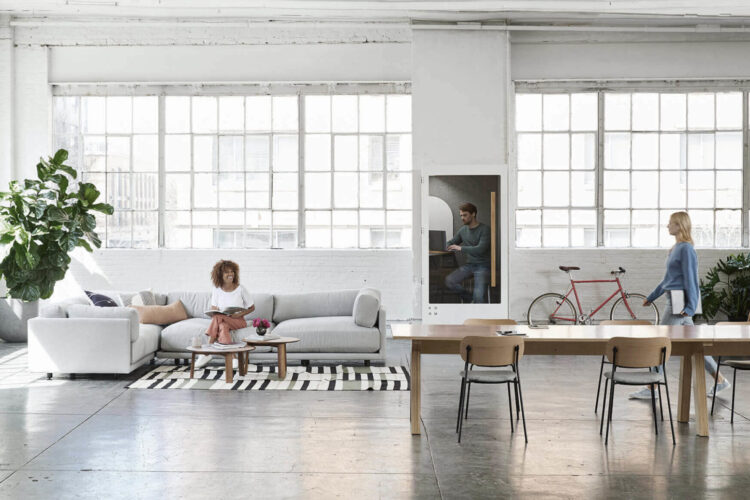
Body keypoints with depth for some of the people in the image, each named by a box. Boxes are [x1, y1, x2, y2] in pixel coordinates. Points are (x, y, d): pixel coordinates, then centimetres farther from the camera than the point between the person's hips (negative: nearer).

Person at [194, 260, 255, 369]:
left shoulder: (240, 289, -3)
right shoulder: (217, 289, 5)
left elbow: (252, 308, 3)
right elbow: (213, 309, 10)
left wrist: (239, 314, -14)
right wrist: (215, 311, -15)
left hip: (238, 321, -3)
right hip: (223, 320, 3)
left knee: (218, 318, -32)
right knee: (223, 326, -35)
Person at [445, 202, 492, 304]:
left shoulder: (485, 229, -8)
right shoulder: (463, 230, 11)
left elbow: (481, 249, -20)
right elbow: (450, 243, 22)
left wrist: (461, 248, -15)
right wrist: (451, 248, -1)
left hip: (483, 266, -6)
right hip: (469, 265, 6)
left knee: (479, 296, -24)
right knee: (449, 281, -17)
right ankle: (471, 299, 0)